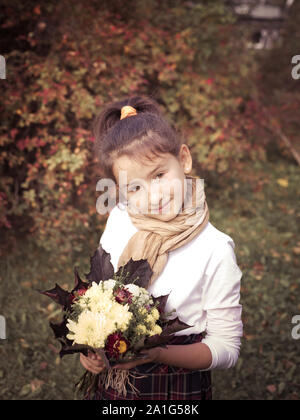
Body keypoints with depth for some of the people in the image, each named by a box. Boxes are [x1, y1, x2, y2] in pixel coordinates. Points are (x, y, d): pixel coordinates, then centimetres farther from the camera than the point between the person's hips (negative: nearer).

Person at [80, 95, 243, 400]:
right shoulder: (117, 221, -10)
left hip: (179, 388, -3)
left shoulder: (216, 251, -22)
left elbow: (226, 348, -16)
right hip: (110, 375, 4)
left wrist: (159, 353, -28)